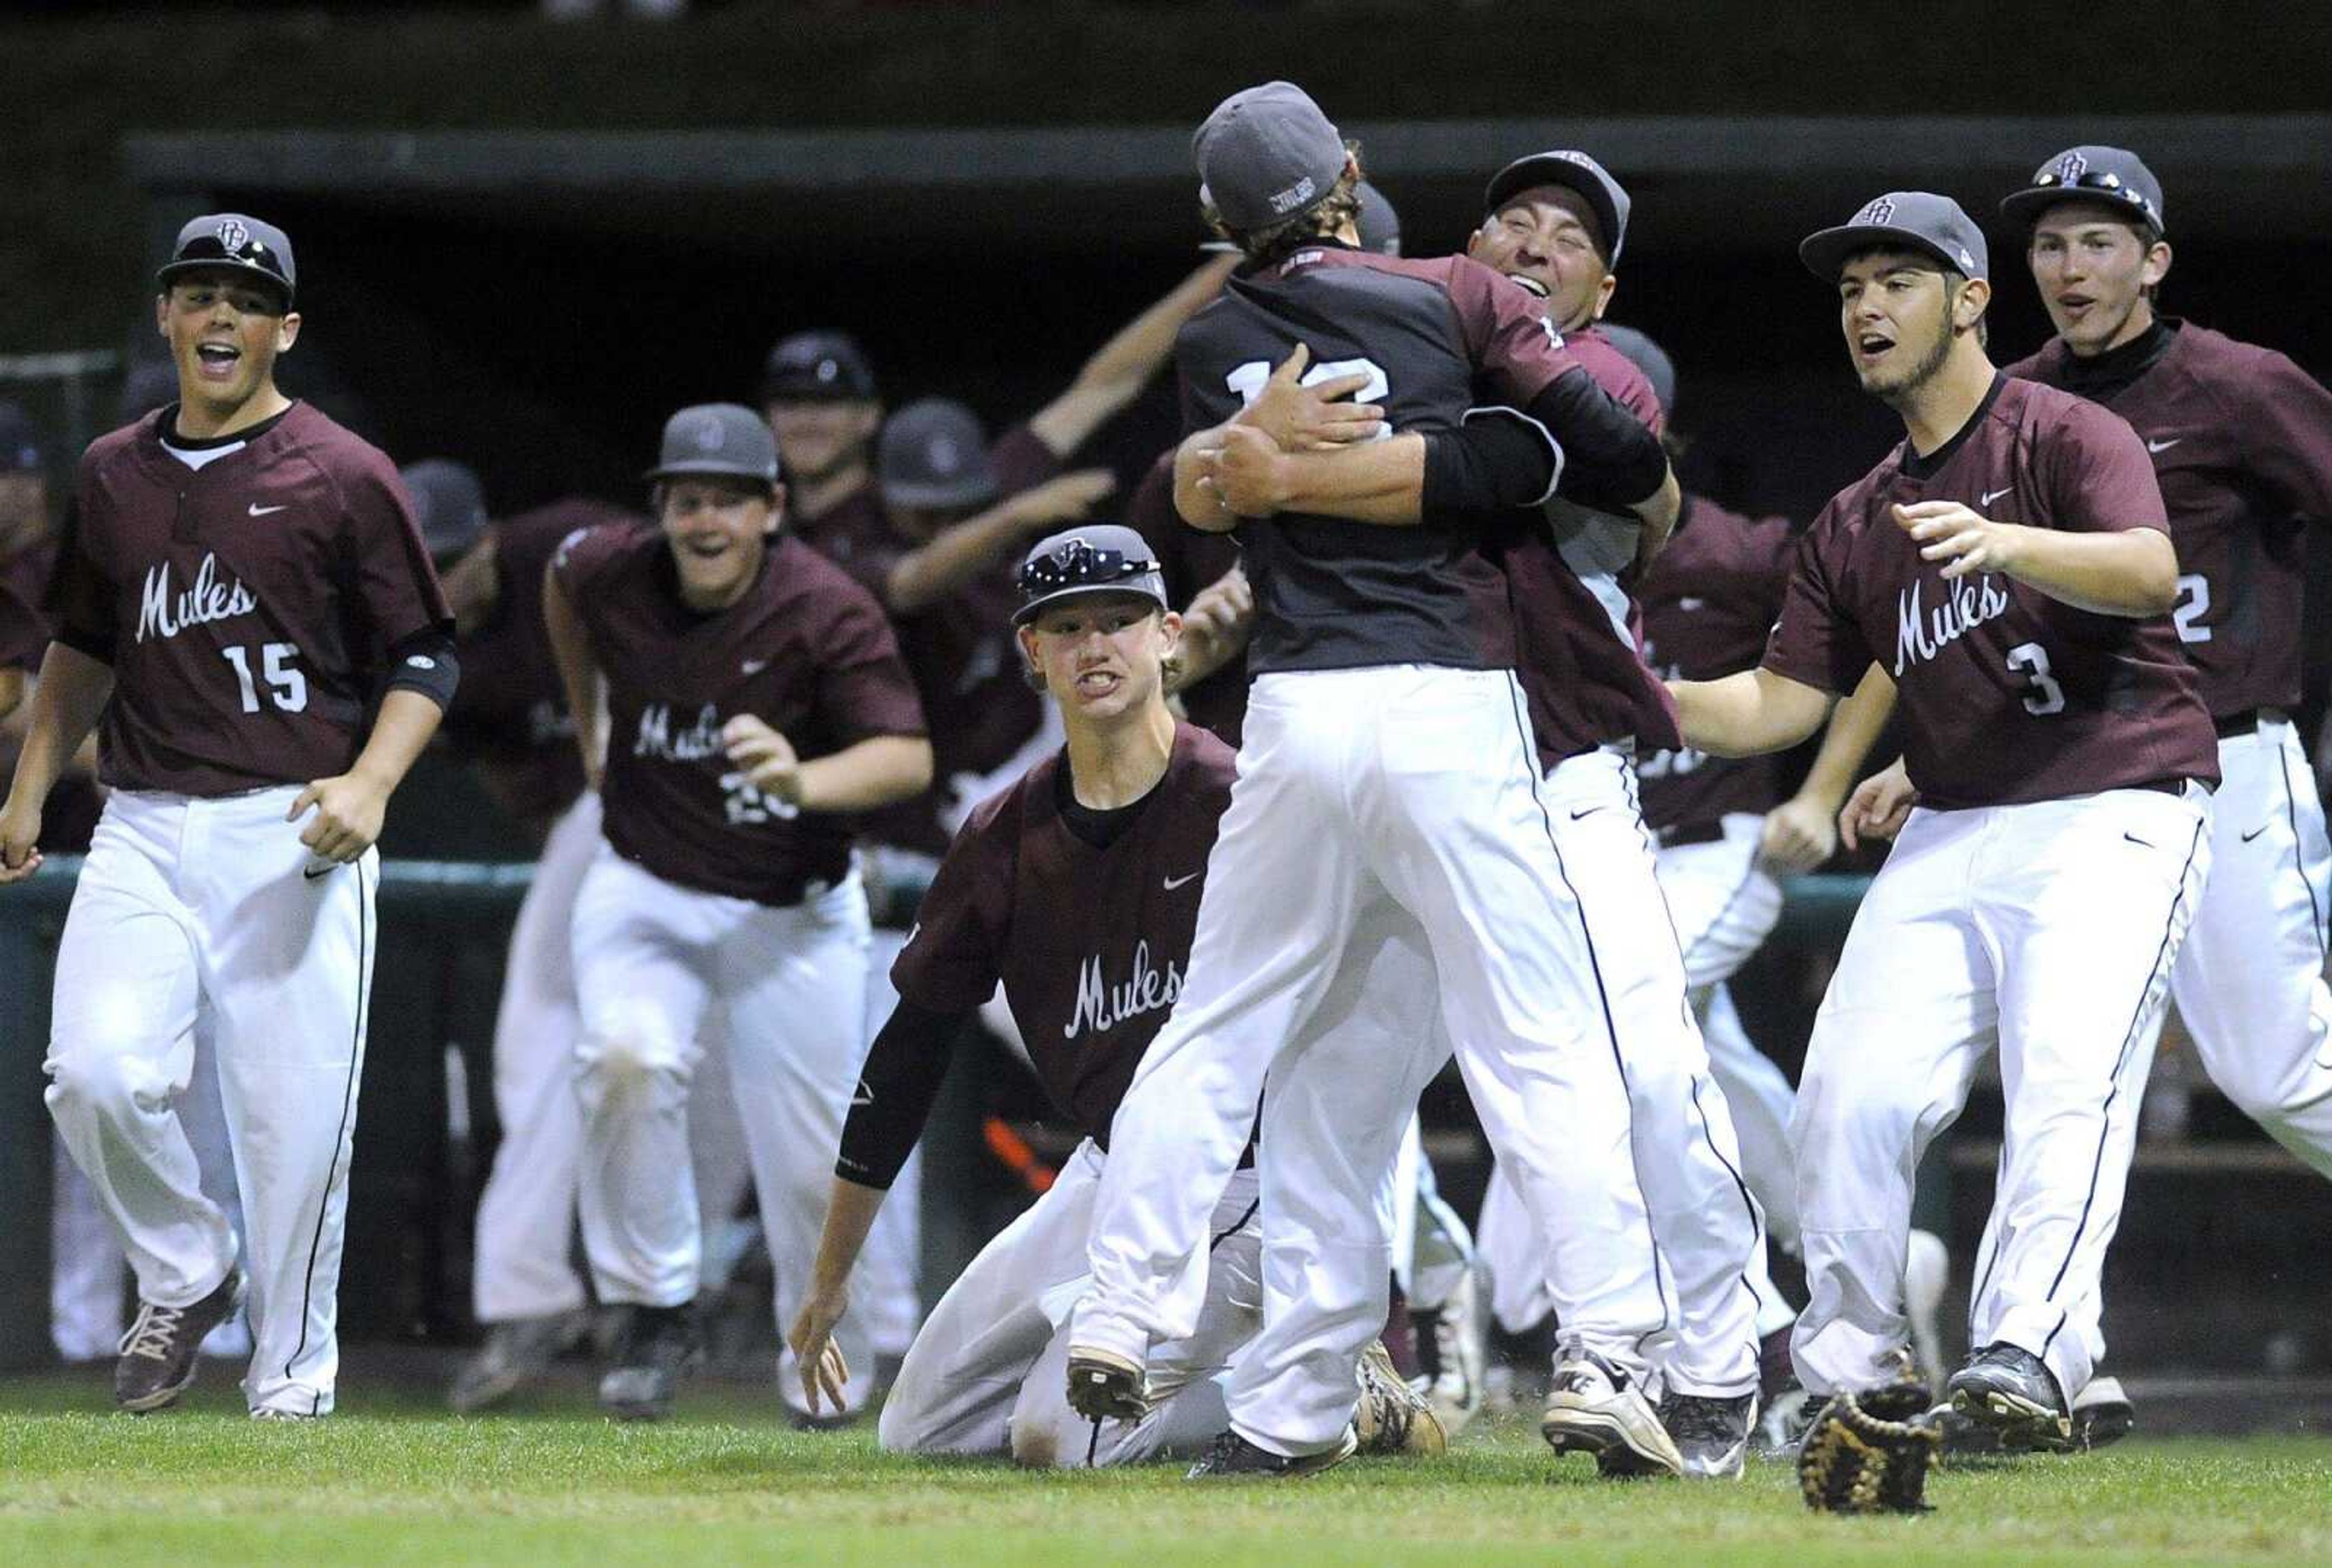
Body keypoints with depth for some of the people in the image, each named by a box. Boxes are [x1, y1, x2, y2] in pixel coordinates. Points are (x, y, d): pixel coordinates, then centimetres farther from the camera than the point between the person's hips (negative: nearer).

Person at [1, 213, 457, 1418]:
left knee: (294, 1120, -6)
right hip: (144, 832, 3)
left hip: (293, 838, -3)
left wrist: (369, 785, -16)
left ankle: (292, 1379, 8)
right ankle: (183, 1278, 10)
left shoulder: (343, 478, 0)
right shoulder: (112, 474, 15)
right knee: (99, 1074, -16)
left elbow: (424, 662, 0)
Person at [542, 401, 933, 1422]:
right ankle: (655, 1311, -13)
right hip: (645, 889, 2)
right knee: (627, 1060, -28)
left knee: (807, 1163, 0)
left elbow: (908, 758, -28)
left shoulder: (827, 612, -19)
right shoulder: (610, 573, -8)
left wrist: (805, 781, -47)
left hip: (791, 915, -2)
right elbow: (560, 580, 18)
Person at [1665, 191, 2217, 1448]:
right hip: (1951, 833, 7)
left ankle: (2024, 1355, -35)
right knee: (1852, 1096, -6)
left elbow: (2152, 574, -24)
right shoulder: (1855, 523, 18)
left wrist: (2003, 544, -42)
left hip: (2113, 812, -6)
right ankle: (1848, 1368, 7)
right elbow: (1779, 703, 16)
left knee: (2065, 1074, -24)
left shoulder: (2065, 438, -4)